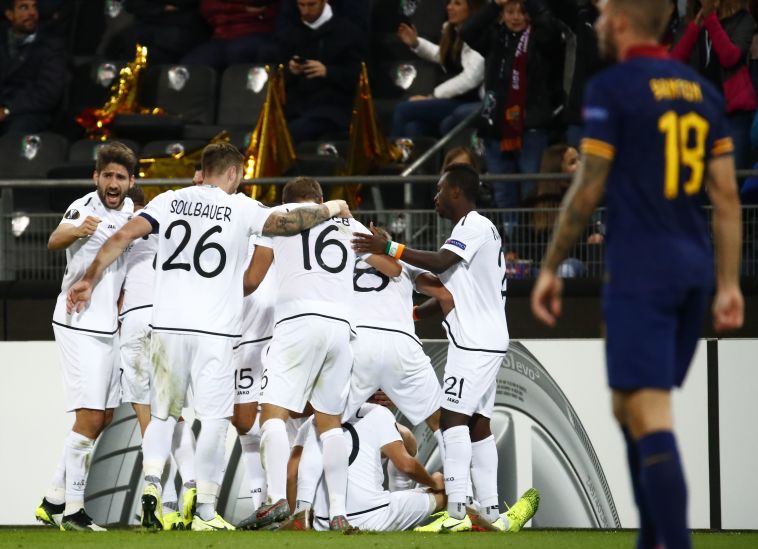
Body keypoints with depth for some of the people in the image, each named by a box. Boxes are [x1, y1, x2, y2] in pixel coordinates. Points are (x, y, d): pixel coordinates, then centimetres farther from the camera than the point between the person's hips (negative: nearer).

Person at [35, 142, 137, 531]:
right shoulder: (85, 208, -17)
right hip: (79, 325, -9)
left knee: (104, 418, 12)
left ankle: (54, 500, 21)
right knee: (89, 418, -11)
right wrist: (76, 231, -59)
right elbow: (55, 241, -39)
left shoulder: (128, 211, 7)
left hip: (108, 327, 9)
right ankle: (71, 510, -3)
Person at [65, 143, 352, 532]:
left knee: (163, 414, 16)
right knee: (214, 420, 2)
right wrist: (329, 209, 12)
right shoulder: (240, 208, 3)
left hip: (168, 325, 3)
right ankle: (205, 511, -1)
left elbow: (123, 237, 1)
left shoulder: (169, 201, 10)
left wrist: (89, 279, 4)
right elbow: (286, 222, -6)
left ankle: (151, 484, -5)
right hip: (214, 331, -3)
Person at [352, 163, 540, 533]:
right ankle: (491, 515, 9)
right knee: (477, 425, 9)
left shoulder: (475, 226, -9)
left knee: (453, 416, -16)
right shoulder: (474, 228, 22)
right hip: (479, 341, 10)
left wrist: (389, 249, -27)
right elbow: (448, 291, 26)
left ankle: (457, 512, -23)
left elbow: (440, 263, -24)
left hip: (476, 342, -10)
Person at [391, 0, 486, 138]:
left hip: (470, 102, -8)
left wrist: (432, 97, -23)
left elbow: (470, 78, -27)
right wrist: (416, 43, 18)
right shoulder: (451, 31, 12)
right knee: (413, 126, -18)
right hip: (454, 98, 8)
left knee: (403, 110, -16)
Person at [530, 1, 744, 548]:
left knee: (650, 418, -11)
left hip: (639, 272, -7)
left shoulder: (611, 88, -7)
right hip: (694, 266, 7)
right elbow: (727, 195, 9)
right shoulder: (702, 90, 11)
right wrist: (729, 285, 11)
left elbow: (588, 189, -9)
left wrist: (550, 268, 1)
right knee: (631, 410, 19)